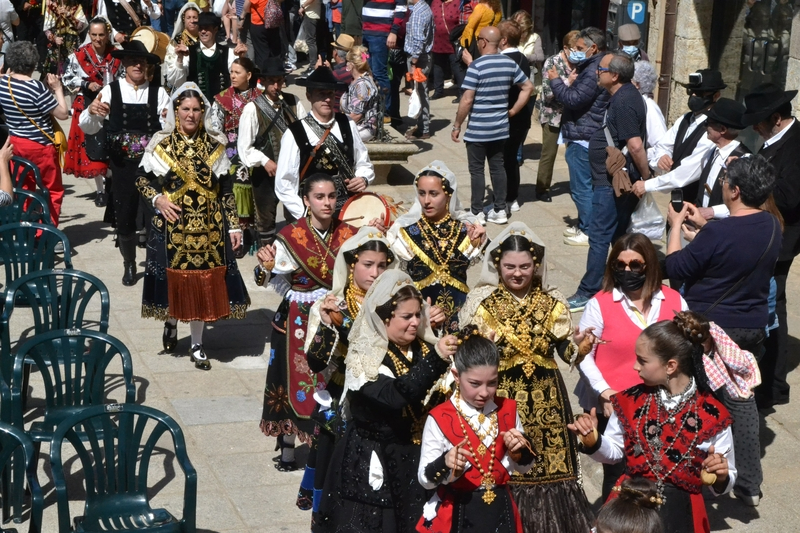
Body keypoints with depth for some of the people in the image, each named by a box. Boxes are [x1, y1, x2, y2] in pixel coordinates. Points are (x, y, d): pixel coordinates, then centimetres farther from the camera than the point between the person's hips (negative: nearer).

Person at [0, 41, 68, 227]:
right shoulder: (36, 87, -25)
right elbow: (63, 114, -19)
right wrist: (57, 89, -9)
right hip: (40, 146, -6)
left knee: (23, 190, 18)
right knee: (53, 190, 10)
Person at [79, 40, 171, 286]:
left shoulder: (158, 93, 1)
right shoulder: (110, 91, 0)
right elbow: (88, 128, -3)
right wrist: (91, 111, -26)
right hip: (122, 166, 0)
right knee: (124, 219, 7)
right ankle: (129, 265, 28)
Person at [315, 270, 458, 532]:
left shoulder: (425, 349, 2)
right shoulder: (364, 358, -14)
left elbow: (441, 400, 6)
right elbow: (396, 396, -31)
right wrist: (435, 361, -38)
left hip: (417, 461, 5)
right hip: (372, 465, -5)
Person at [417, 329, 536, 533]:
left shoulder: (507, 410, -1)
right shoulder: (439, 418, -13)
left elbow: (524, 467, 9)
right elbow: (425, 478, -11)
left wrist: (520, 451, -12)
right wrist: (445, 464, -30)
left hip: (500, 511, 3)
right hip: (458, 515, -3)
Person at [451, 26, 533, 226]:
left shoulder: (476, 65, -16)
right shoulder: (510, 63, 2)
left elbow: (467, 100, -17)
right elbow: (528, 87, 8)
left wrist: (457, 126, -8)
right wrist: (513, 111, 11)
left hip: (477, 130, -6)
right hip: (500, 128, 6)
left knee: (477, 170, 3)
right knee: (498, 167, 13)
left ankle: (477, 212, 7)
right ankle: (500, 210, 16)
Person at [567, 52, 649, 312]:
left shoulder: (624, 102, -21)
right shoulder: (625, 95, 12)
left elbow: (635, 145, -26)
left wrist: (646, 178, -17)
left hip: (612, 183, -11)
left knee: (599, 237, -4)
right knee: (619, 236, 17)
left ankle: (589, 291, 2)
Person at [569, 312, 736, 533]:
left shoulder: (713, 415, -10)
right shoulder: (631, 401, -3)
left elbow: (725, 484, -1)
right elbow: (614, 451, 12)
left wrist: (720, 477, -22)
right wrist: (593, 440, -7)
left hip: (680, 514, -2)